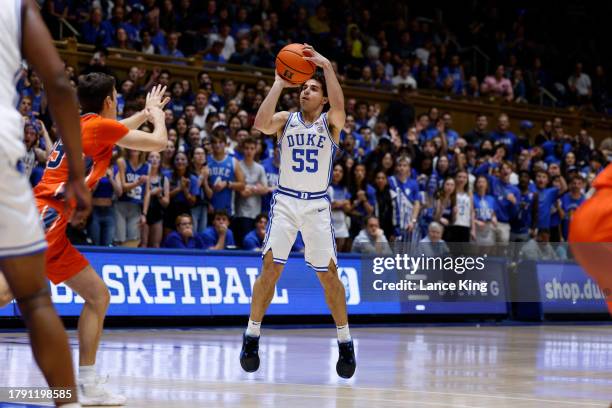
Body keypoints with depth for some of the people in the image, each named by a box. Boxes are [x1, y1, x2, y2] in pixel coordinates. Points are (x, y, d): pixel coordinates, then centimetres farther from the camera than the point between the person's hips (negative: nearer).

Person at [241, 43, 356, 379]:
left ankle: (345, 342, 14)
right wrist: (279, 84, -16)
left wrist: (326, 66, -27)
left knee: (328, 274, 1)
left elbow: (339, 106, -23)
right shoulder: (286, 120, 3)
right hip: (285, 201, 0)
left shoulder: (330, 123, 1)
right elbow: (261, 124, -19)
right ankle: (252, 336, 0)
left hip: (317, 205, 0)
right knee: (271, 268, -9)